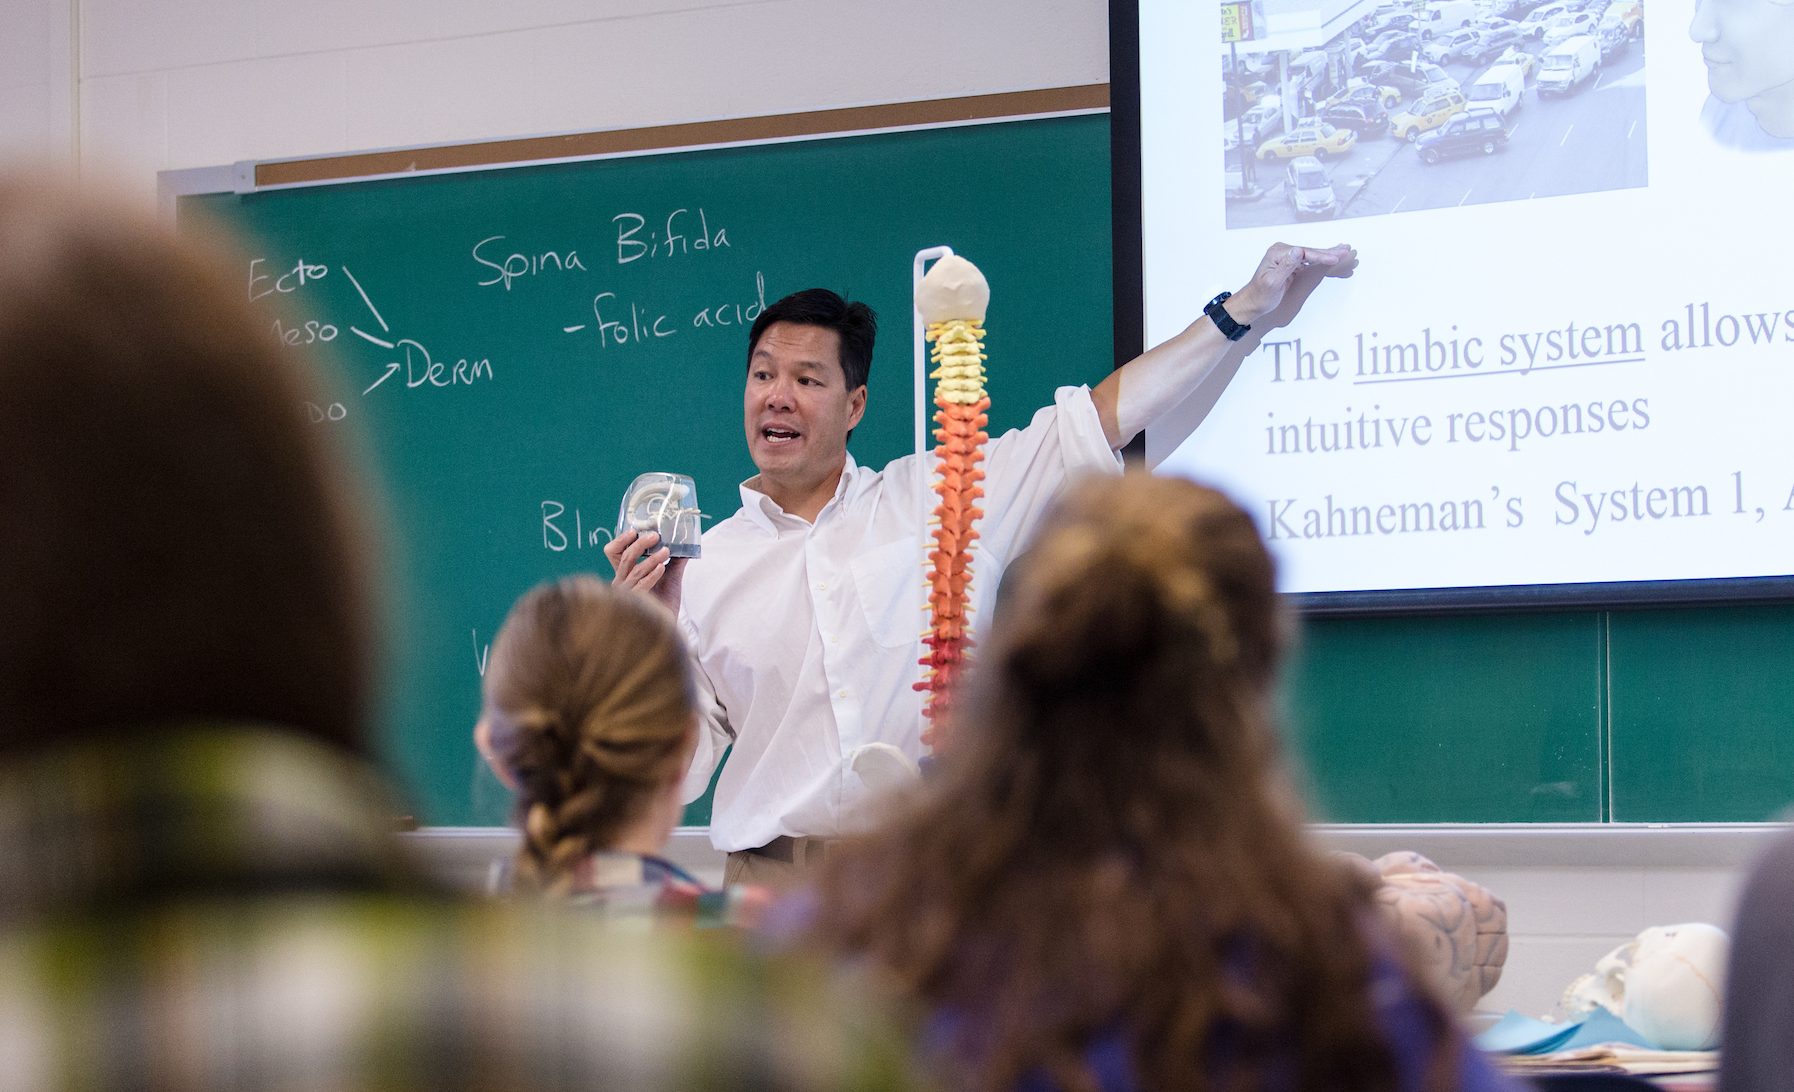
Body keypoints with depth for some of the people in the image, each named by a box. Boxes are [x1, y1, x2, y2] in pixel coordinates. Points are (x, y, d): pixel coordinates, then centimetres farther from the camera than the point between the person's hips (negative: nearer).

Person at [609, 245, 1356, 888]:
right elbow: (679, 769, 8)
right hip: (778, 875, 0)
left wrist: (1239, 312, 16)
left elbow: (1100, 417, 14)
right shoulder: (704, 571, 9)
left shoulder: (932, 499, 10)